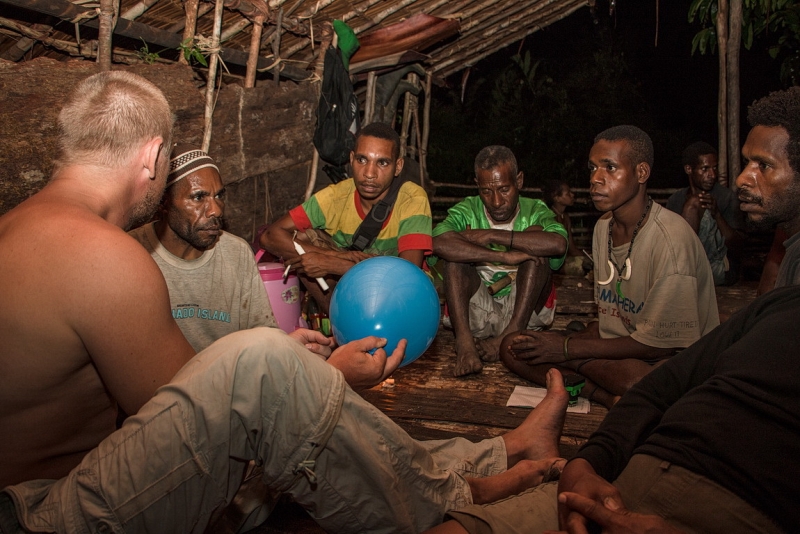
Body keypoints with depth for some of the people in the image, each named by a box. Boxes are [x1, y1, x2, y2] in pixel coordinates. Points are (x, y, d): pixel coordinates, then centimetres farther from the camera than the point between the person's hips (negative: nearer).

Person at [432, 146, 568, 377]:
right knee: (457, 249, -20)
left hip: (525, 312, 0)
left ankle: (511, 335, -27)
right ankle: (464, 340, -34)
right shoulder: (467, 212, 0)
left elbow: (558, 244, -26)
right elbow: (438, 244, -25)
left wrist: (491, 235, -23)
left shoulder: (535, 212, 0)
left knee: (535, 234, -18)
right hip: (477, 313, 0)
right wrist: (504, 257, -32)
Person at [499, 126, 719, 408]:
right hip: (616, 348, 8)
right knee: (514, 346, -10)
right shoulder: (603, 227, 7)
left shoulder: (672, 239, -20)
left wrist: (568, 348, -15)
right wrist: (576, 339, -8)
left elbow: (660, 343, -18)